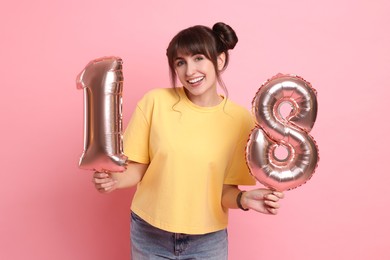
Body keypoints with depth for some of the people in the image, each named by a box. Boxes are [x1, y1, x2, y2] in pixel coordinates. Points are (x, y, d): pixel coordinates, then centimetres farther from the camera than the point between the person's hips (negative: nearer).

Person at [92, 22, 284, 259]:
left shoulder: (240, 119, -11)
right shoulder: (155, 101, -12)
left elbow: (226, 190, -6)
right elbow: (138, 167, -5)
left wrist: (244, 199, -26)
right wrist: (114, 178, -23)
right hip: (149, 236, 1)